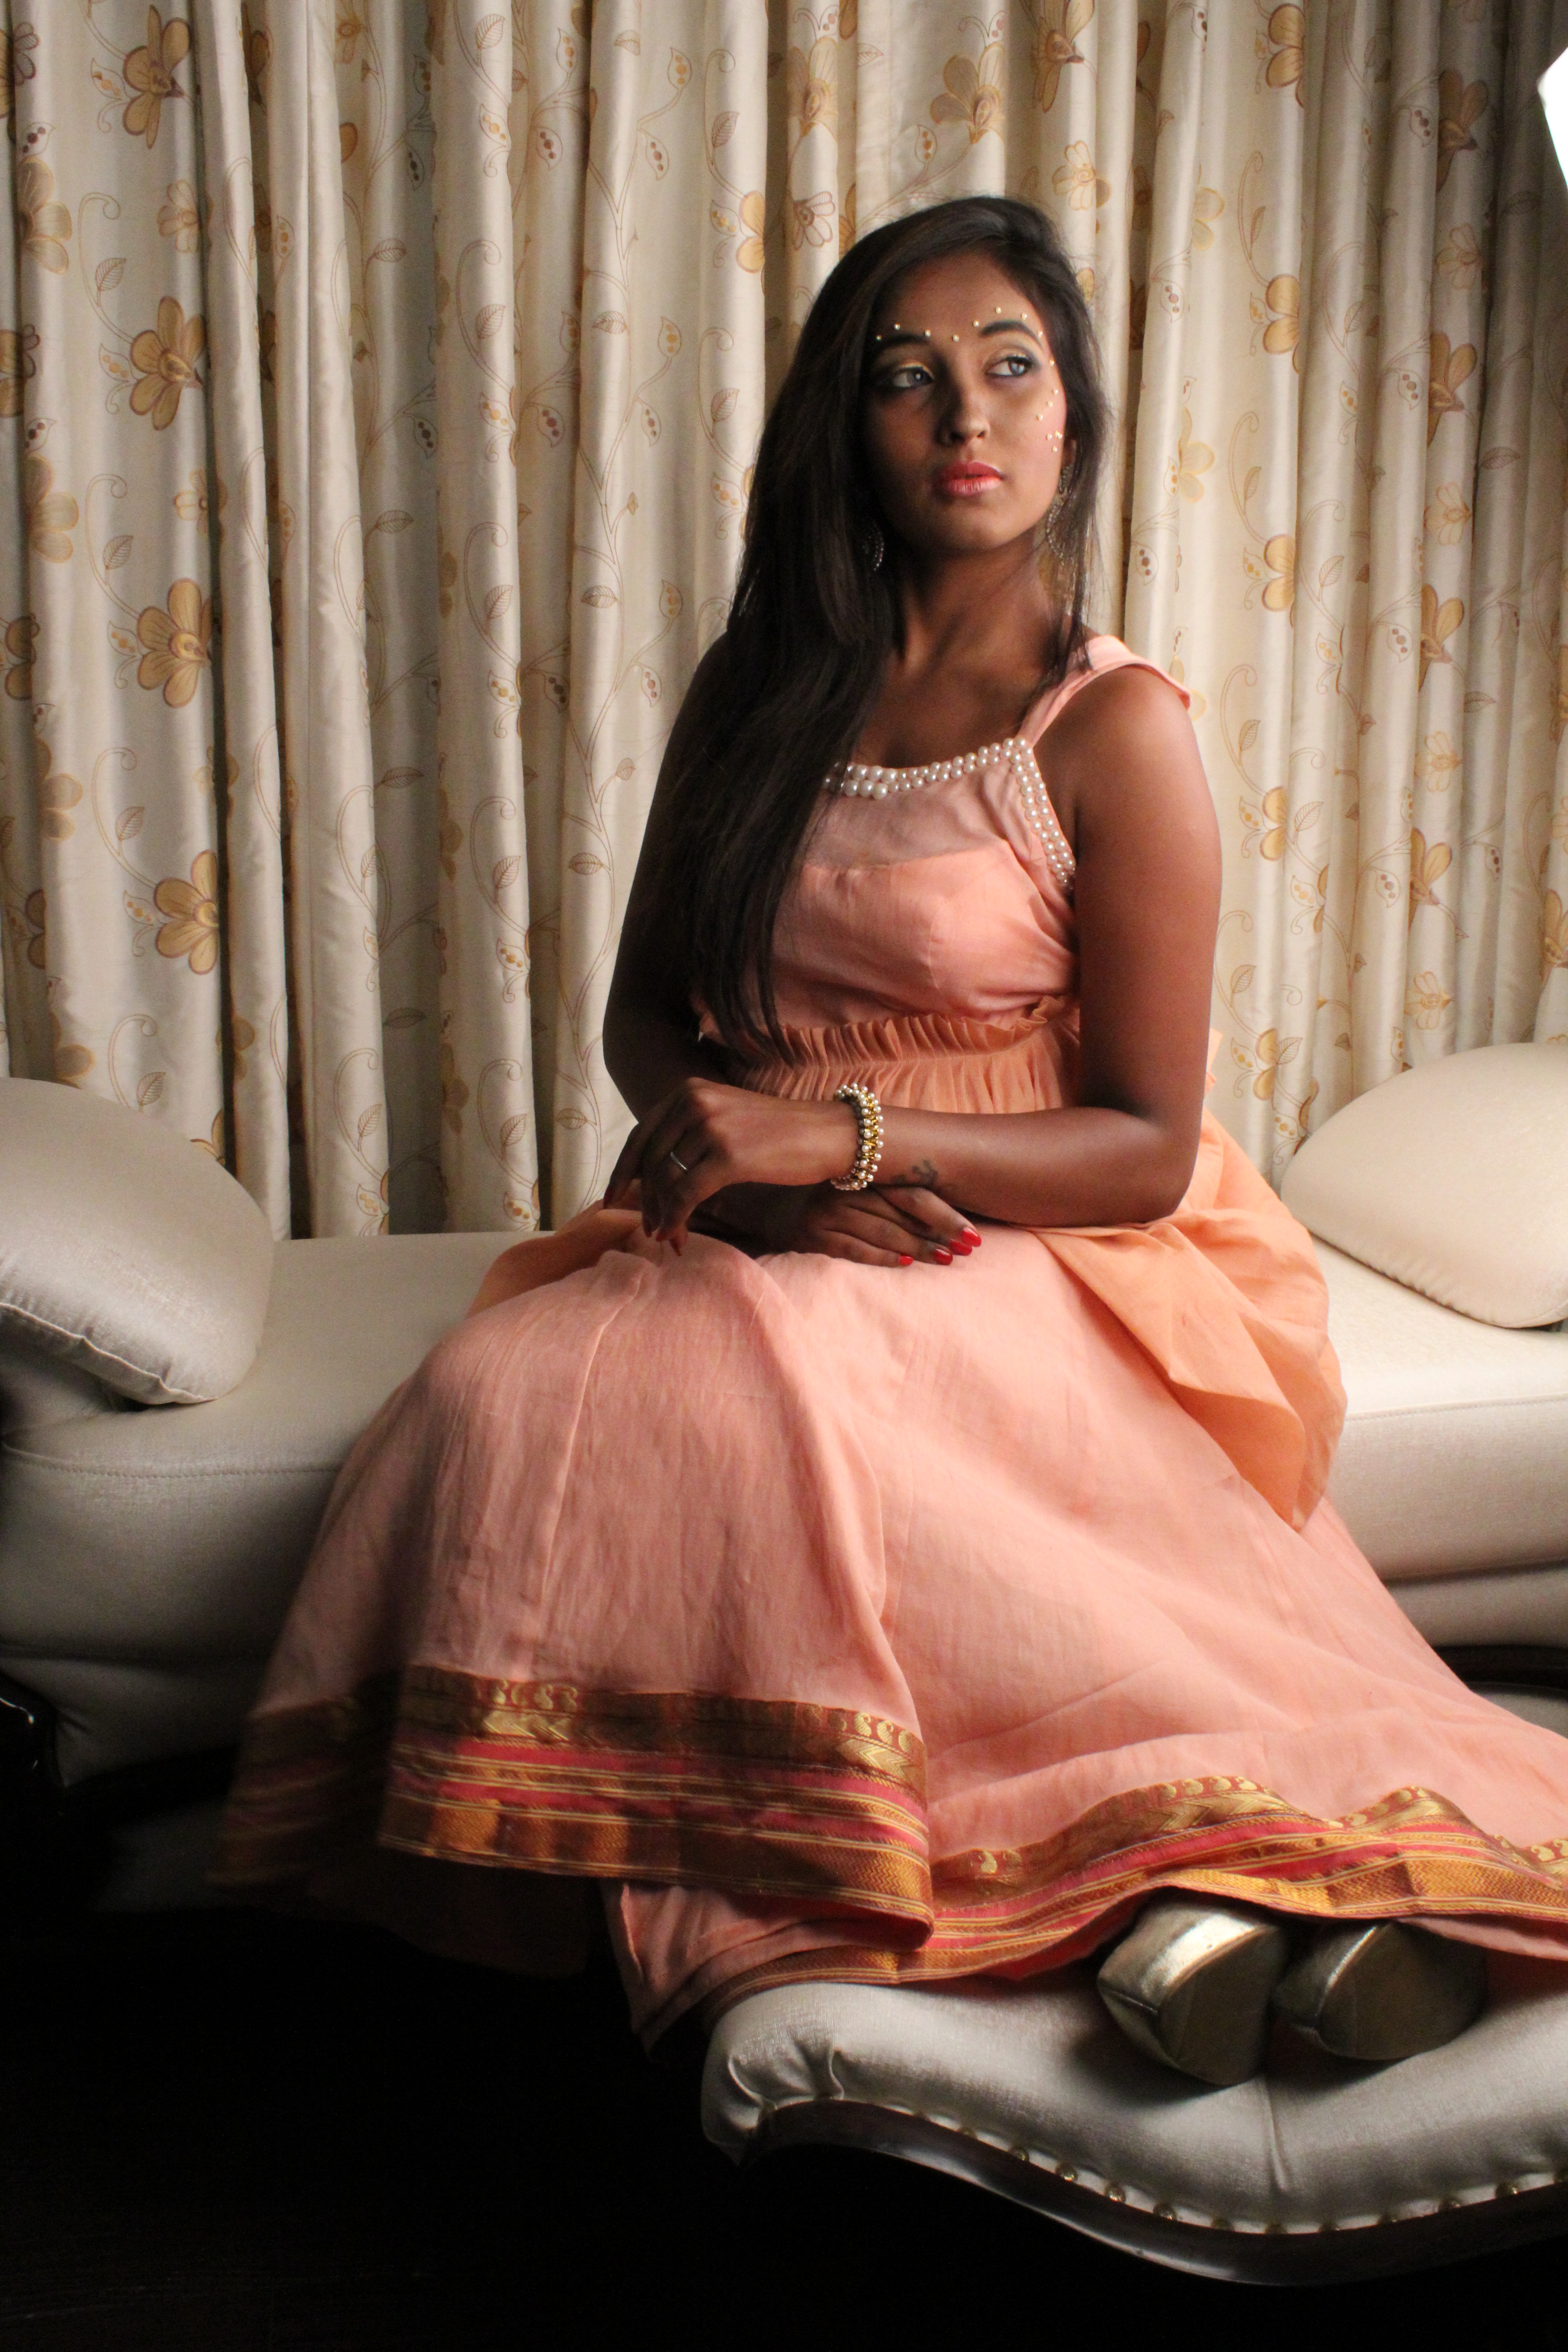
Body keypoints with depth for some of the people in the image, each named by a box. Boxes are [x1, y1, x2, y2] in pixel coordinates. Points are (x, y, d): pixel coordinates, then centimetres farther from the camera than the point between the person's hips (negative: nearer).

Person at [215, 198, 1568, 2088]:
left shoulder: (1115, 730, -6)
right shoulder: (758, 691, 9)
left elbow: (1148, 1147, -9)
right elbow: (645, 1010, 14)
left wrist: (839, 1134, -21)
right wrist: (740, 1159, -9)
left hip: (1023, 1254, -5)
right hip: (754, 1229, 6)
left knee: (756, 1391, -37)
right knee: (504, 1395, -27)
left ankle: (1170, 1871, -31)